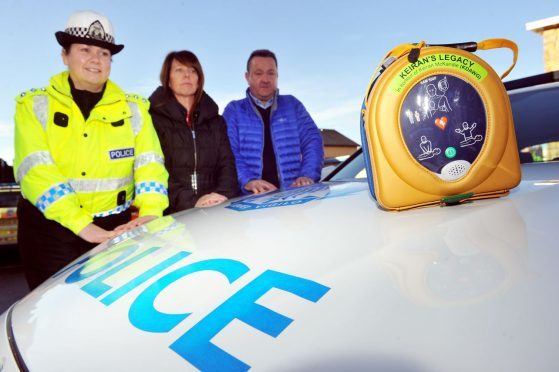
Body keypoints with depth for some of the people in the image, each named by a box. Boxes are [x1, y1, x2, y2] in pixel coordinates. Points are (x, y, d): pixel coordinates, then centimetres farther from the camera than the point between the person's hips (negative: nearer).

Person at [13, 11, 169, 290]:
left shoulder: (133, 108, 6)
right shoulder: (35, 105, 1)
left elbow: (149, 163, -5)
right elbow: (36, 170, -12)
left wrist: (151, 212, -23)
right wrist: (81, 224, -24)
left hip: (115, 228, 1)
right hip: (50, 229, -1)